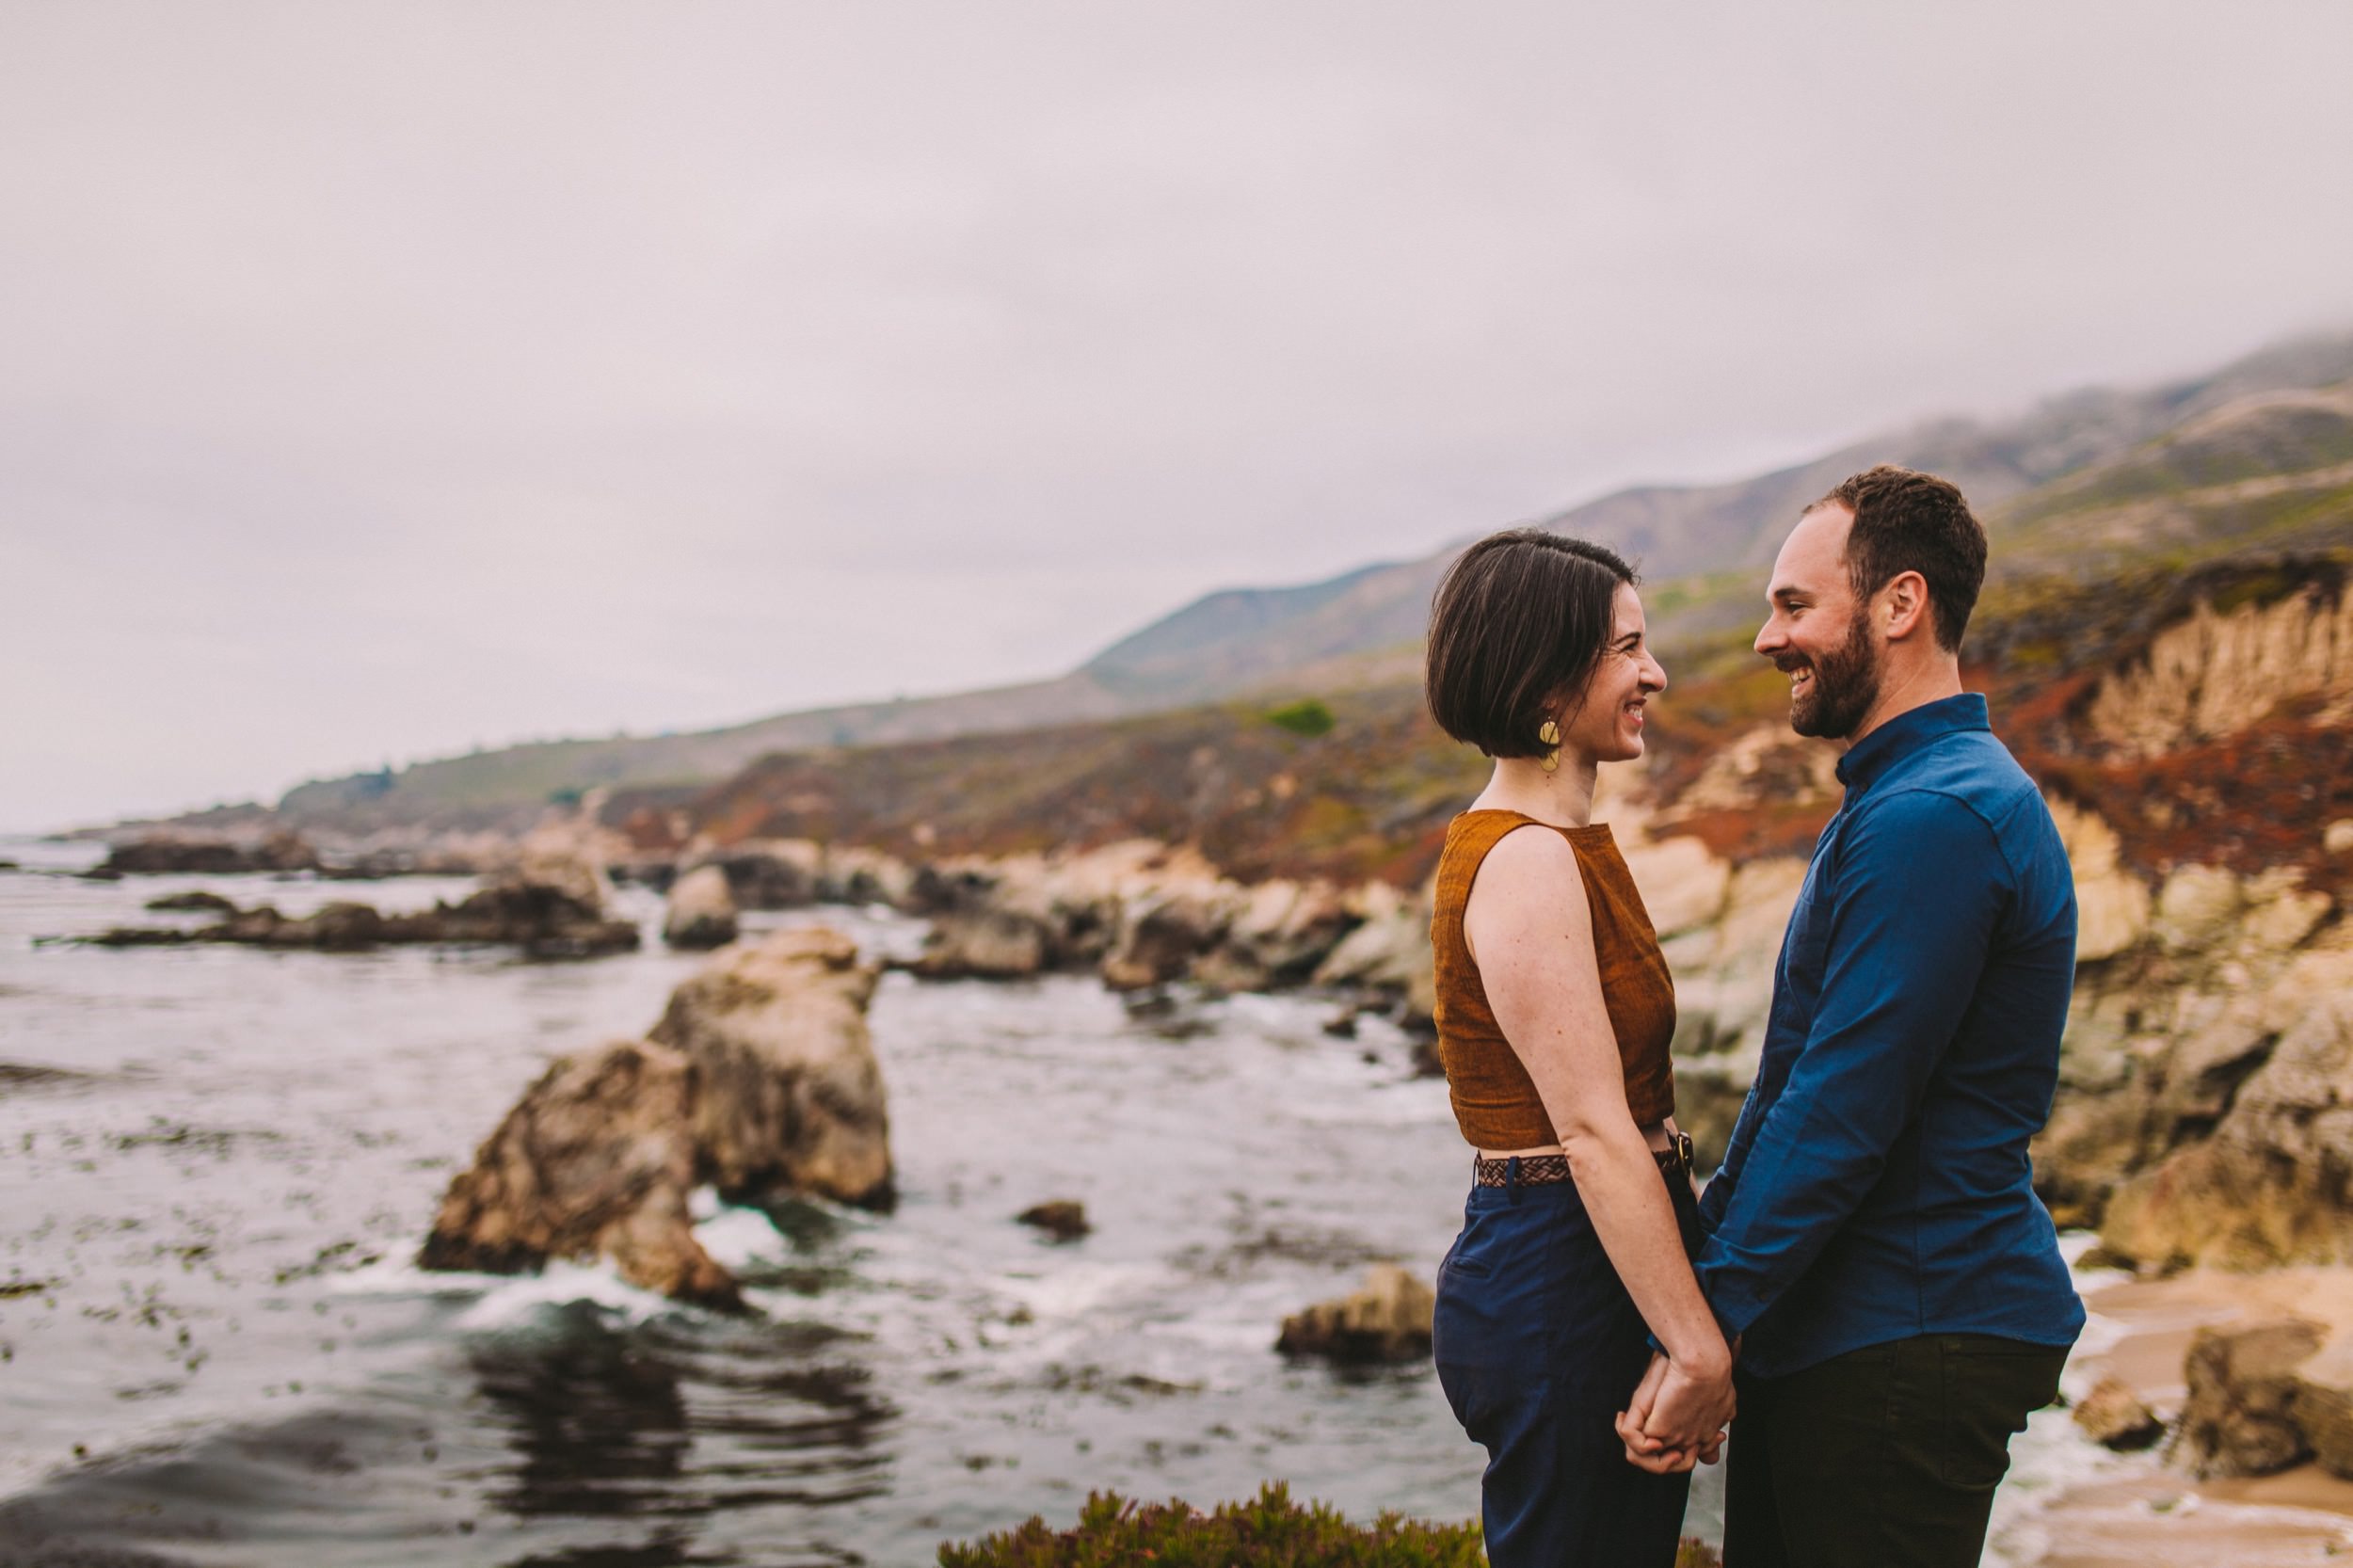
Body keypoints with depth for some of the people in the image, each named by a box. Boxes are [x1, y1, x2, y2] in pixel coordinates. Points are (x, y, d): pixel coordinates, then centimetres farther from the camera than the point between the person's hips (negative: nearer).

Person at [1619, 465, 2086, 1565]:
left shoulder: (1934, 820, -19)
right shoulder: (1898, 800, 17)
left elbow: (1844, 1112, -22)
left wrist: (1706, 1321, -18)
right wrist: (1706, 1247, 16)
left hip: (1904, 1347, -10)